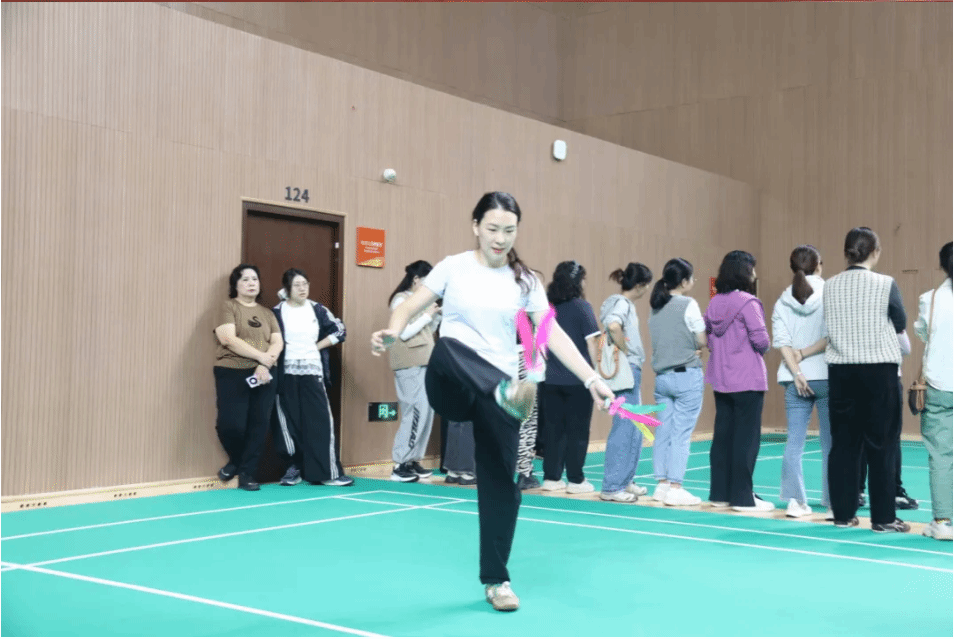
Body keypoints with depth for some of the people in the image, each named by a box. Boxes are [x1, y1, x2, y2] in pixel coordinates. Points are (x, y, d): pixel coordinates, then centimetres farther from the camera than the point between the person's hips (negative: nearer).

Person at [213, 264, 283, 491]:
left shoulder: (267, 313, 16)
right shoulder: (228, 306, 2)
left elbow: (277, 342, 7)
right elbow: (228, 339, -12)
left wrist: (265, 365, -12)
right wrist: (261, 356, -15)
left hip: (263, 375, 4)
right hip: (232, 374, -4)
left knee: (259, 425, 0)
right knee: (231, 424, -12)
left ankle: (247, 473, 13)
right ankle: (236, 461, 18)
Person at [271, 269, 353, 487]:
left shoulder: (317, 310, 7)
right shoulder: (277, 312, 0)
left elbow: (340, 330, 10)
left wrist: (317, 346, 2)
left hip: (312, 372, 2)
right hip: (286, 373, -1)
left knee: (320, 421, -4)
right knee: (289, 423, 3)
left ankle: (328, 472, -1)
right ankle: (293, 468, 15)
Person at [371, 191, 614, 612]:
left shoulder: (525, 281, 6)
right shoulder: (453, 267, 3)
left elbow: (553, 335, 1)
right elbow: (409, 308, 3)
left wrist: (592, 379, -10)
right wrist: (391, 333, -20)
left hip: (499, 389, 2)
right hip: (451, 385, -2)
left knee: (500, 482, 1)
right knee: (449, 346, -37)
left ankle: (495, 580, 18)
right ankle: (507, 392, -64)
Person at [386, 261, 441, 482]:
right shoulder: (401, 300, -8)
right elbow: (404, 332, -17)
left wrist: (437, 316, 5)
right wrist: (427, 315, -10)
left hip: (424, 362, 9)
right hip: (410, 364, -9)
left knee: (426, 411, 7)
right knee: (417, 412, -12)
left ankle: (412, 460, 13)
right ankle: (400, 465, -7)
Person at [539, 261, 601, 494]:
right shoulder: (581, 307, -9)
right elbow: (591, 343, -9)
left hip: (551, 379, 4)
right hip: (578, 379, -4)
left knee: (553, 429, 11)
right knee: (577, 430, 5)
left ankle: (551, 477, 15)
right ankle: (575, 480, 8)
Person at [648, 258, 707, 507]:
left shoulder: (656, 306, 9)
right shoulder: (689, 305, -11)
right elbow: (702, 341, -8)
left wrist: (690, 347, 5)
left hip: (662, 375, 6)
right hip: (687, 375, -6)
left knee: (663, 431, 10)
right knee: (681, 433, -3)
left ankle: (662, 484, 14)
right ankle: (675, 488, -2)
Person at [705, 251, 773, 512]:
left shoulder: (714, 303, 7)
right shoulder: (747, 302, -14)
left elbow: (709, 339, 9)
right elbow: (761, 340, -17)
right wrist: (760, 349, 4)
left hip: (720, 380, 7)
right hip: (747, 380, -7)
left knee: (722, 436, 12)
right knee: (746, 438, 1)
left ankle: (720, 493, 17)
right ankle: (742, 496, 4)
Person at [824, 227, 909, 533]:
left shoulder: (830, 286, 0)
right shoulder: (885, 284, -9)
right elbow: (900, 323, 4)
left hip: (841, 369, 3)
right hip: (879, 369, -3)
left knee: (843, 442, 9)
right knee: (881, 443, 3)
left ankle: (843, 513, 13)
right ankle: (883, 517, 6)